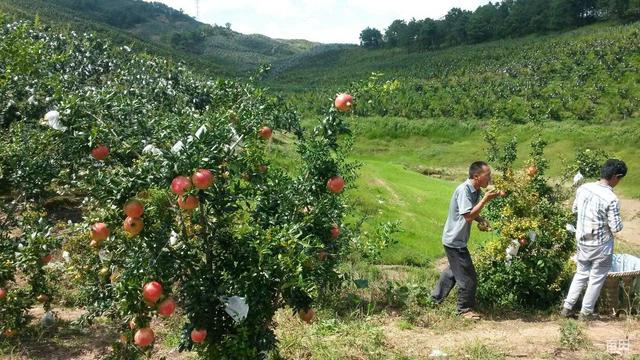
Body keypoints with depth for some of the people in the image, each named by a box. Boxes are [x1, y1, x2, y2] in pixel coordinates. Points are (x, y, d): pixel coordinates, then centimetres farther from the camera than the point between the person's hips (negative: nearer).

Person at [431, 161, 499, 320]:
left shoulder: (475, 190, 3)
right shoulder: (464, 190, -25)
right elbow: (468, 216, -31)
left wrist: (481, 220, -3)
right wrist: (485, 200, -28)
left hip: (457, 239, 10)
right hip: (455, 241, -10)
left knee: (454, 270, 25)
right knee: (468, 276, 0)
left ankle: (436, 297, 41)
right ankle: (465, 309, 16)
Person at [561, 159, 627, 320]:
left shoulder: (583, 188, -6)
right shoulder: (611, 199, -25)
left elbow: (575, 209, 10)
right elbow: (615, 228, -20)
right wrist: (618, 220, 0)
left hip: (582, 241, 6)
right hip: (601, 245, -6)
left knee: (581, 274, 22)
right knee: (596, 279, 12)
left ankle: (567, 307, 25)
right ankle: (586, 313, 23)